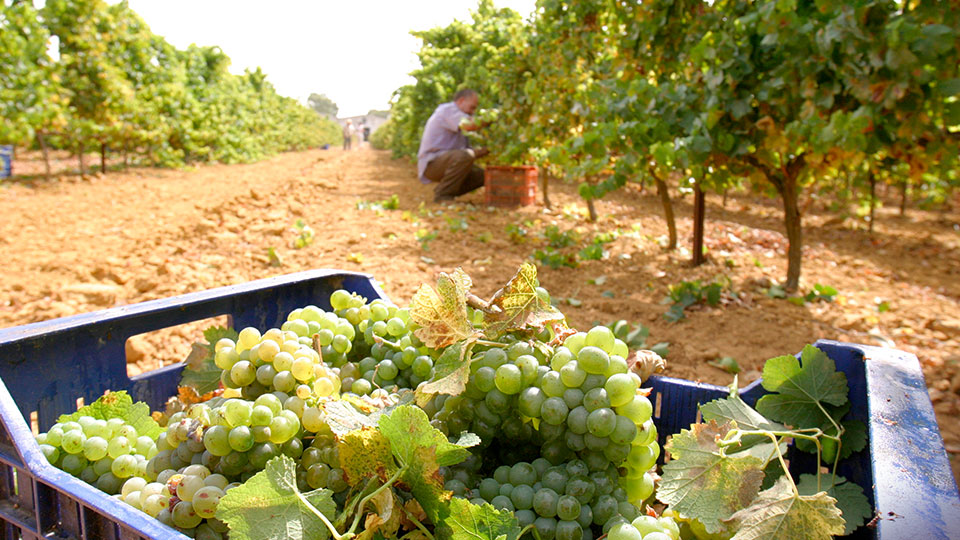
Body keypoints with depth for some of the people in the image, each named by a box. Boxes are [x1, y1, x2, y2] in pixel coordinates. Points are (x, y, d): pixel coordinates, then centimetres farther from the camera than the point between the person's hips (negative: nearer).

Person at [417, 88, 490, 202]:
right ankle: (442, 195, -20)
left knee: (481, 175, 5)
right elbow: (470, 125, -27)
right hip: (432, 162, -10)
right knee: (463, 156, -35)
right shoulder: (448, 109, -7)